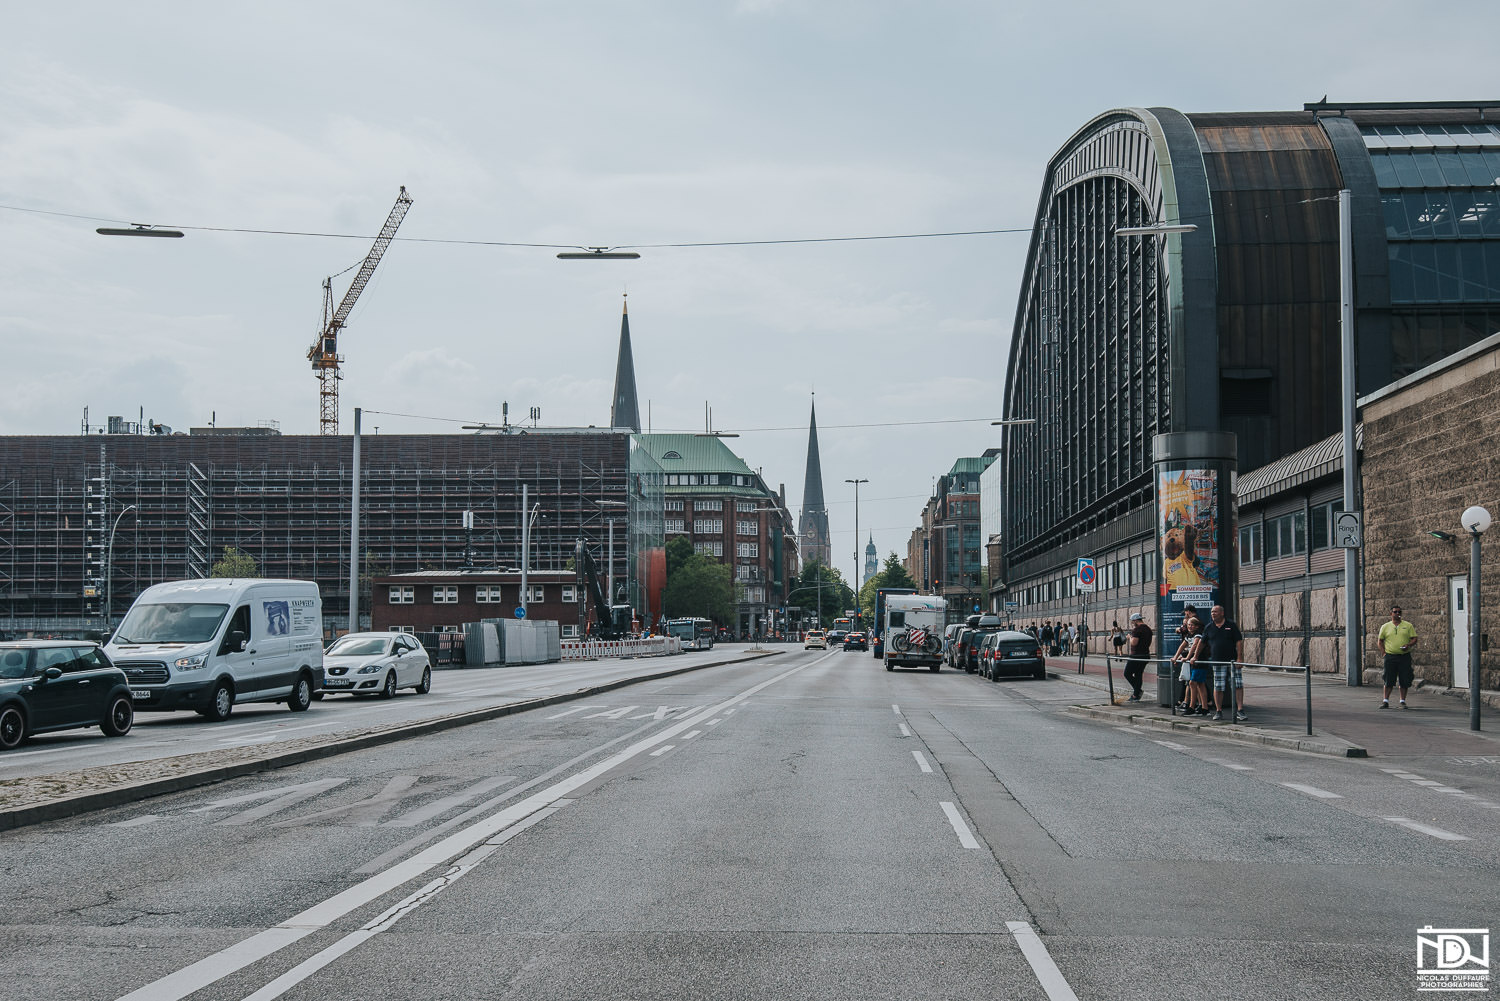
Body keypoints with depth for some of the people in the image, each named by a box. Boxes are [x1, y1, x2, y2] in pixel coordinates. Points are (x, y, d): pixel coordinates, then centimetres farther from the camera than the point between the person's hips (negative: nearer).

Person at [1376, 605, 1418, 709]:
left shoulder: (1408, 625, 8)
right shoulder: (1385, 626, 9)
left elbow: (1414, 639, 5)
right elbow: (1380, 641, 15)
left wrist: (1409, 645, -14)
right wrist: (1383, 652, 2)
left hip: (1404, 656, 0)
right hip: (1390, 656, 0)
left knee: (1404, 681, 1)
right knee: (1388, 680, -1)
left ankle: (1403, 701, 11)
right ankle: (1385, 701, 6)